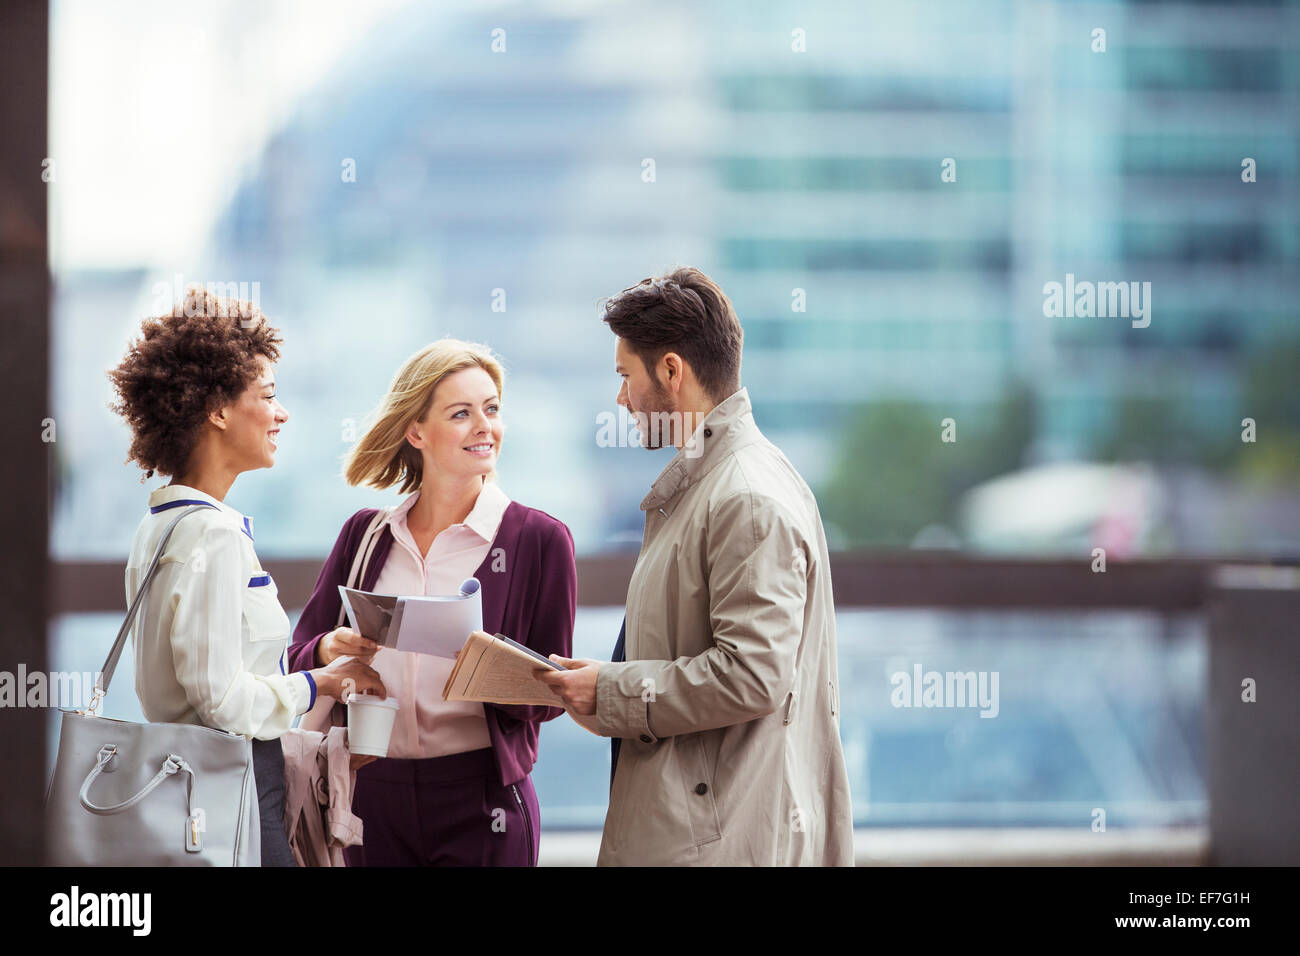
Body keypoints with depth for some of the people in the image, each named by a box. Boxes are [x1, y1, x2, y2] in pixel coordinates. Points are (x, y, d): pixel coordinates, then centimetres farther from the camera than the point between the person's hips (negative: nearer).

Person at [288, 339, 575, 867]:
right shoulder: (365, 535, 7)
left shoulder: (539, 539, -1)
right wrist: (331, 651, -14)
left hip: (481, 804, -2)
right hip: (374, 797, 3)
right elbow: (298, 660, 8)